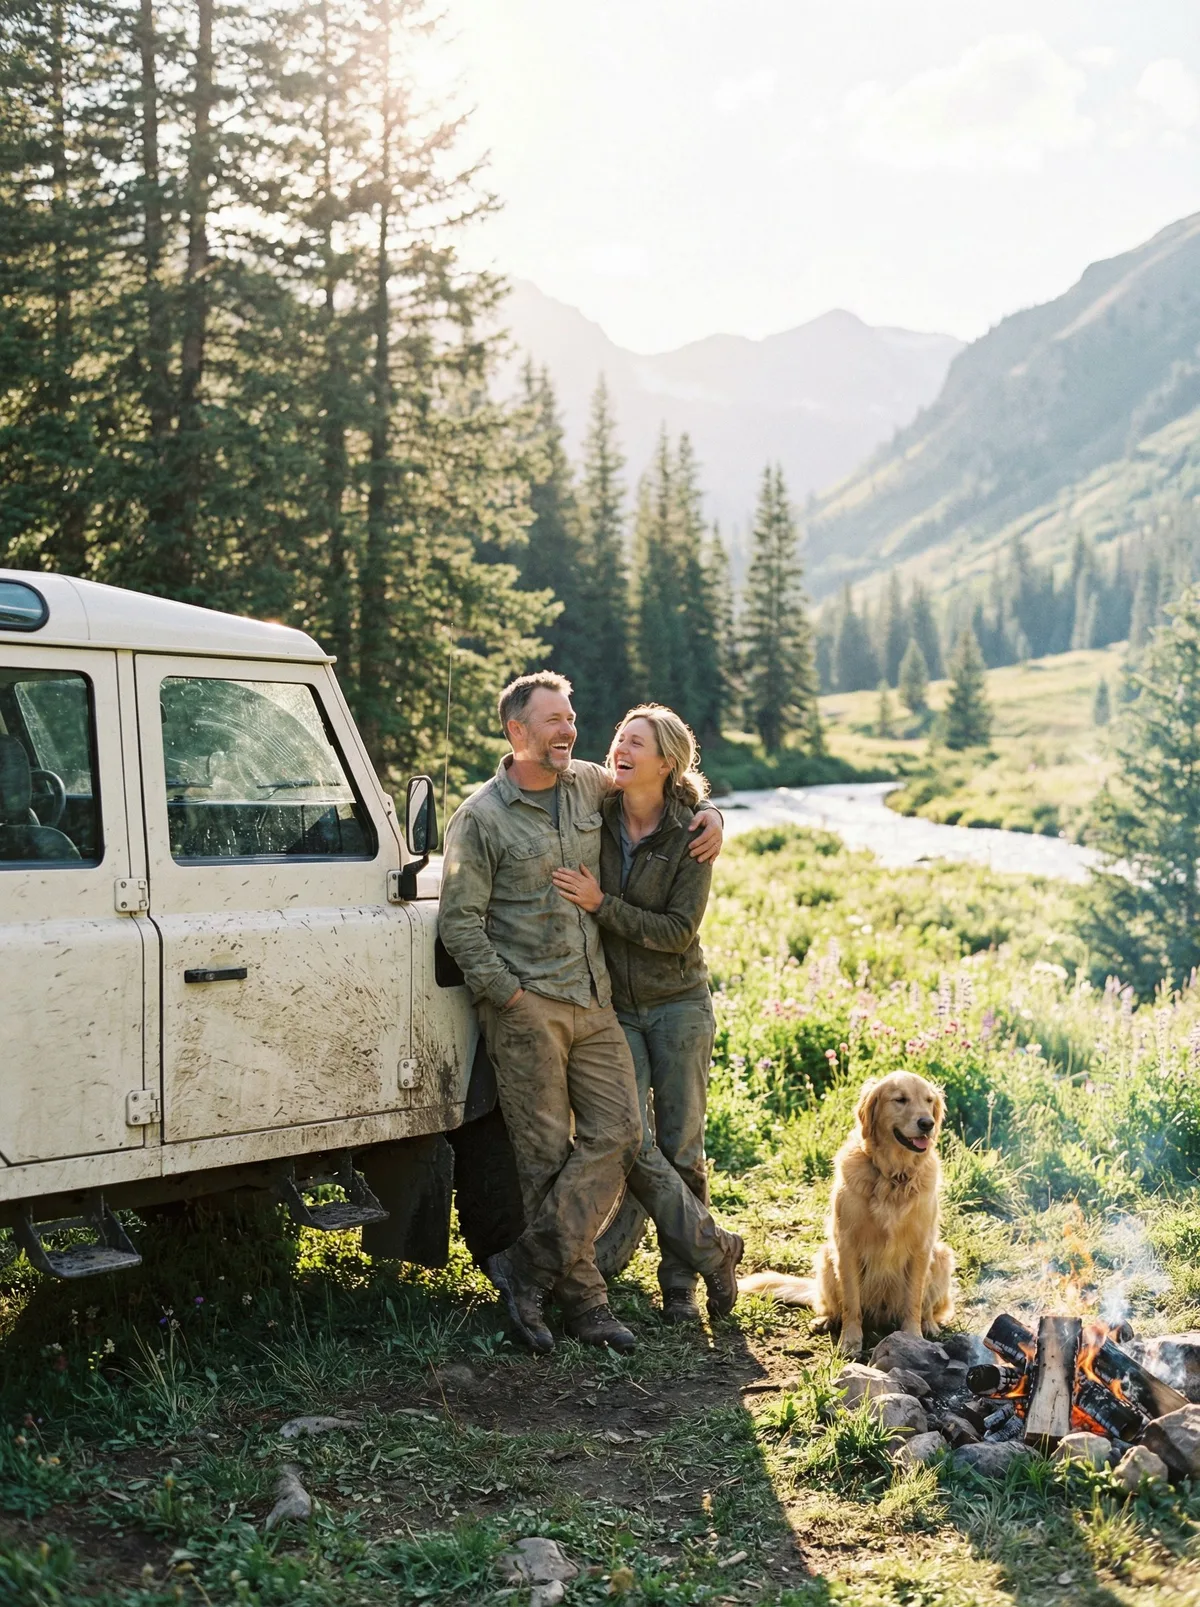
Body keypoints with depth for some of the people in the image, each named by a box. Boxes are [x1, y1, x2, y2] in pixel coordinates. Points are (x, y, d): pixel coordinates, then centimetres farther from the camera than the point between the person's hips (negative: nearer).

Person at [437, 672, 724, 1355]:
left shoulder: (589, 784, 11)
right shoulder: (481, 817, -5)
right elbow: (460, 921, -7)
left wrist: (709, 815, 9)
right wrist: (509, 995, -13)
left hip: (594, 1000, 6)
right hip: (526, 1004, -6)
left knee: (618, 1132, -4)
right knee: (548, 1154, -2)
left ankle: (528, 1267, 0)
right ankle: (582, 1297, 7)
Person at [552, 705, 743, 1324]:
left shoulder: (691, 834, -10)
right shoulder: (596, 818, -3)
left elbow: (678, 931, -14)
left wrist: (601, 905, -21)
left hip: (678, 1004, -2)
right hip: (614, 1006, 2)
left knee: (681, 1149, 3)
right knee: (635, 1145, -7)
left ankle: (679, 1279, 19)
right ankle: (714, 1250, 9)